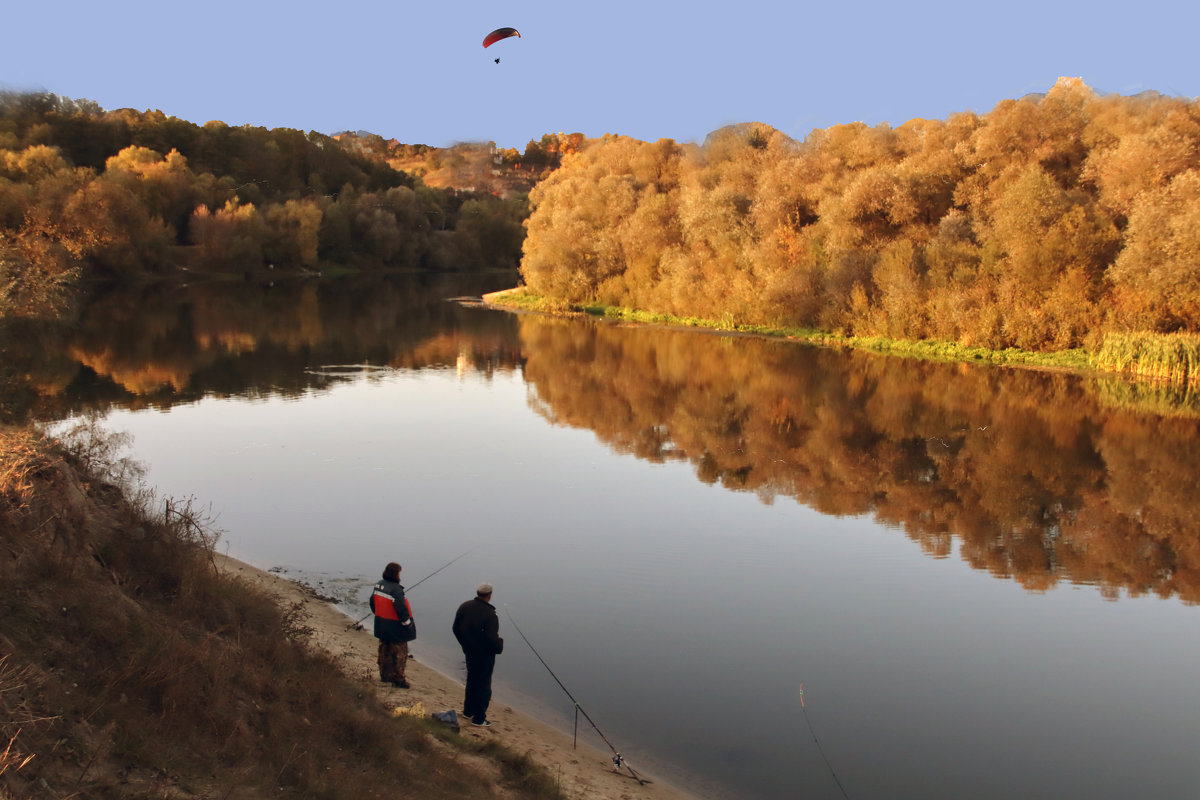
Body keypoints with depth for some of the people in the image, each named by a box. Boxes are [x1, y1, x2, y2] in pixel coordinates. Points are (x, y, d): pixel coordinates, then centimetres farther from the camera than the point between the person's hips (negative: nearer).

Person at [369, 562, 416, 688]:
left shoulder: (378, 585, 1)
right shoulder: (396, 589, -25)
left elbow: (372, 602, 13)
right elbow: (401, 609, -24)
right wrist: (407, 623, -12)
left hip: (381, 625, 8)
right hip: (395, 627, -8)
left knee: (385, 650, 20)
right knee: (400, 653, 3)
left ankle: (385, 675, 30)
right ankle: (398, 679, 7)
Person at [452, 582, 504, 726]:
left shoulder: (464, 607, -5)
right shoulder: (490, 614, -27)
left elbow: (456, 629, 5)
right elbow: (492, 638, -29)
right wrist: (500, 646, -8)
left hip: (469, 652, 7)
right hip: (485, 655, -7)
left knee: (471, 681, 25)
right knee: (483, 685, 7)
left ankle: (468, 711, 39)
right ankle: (479, 718, 15)